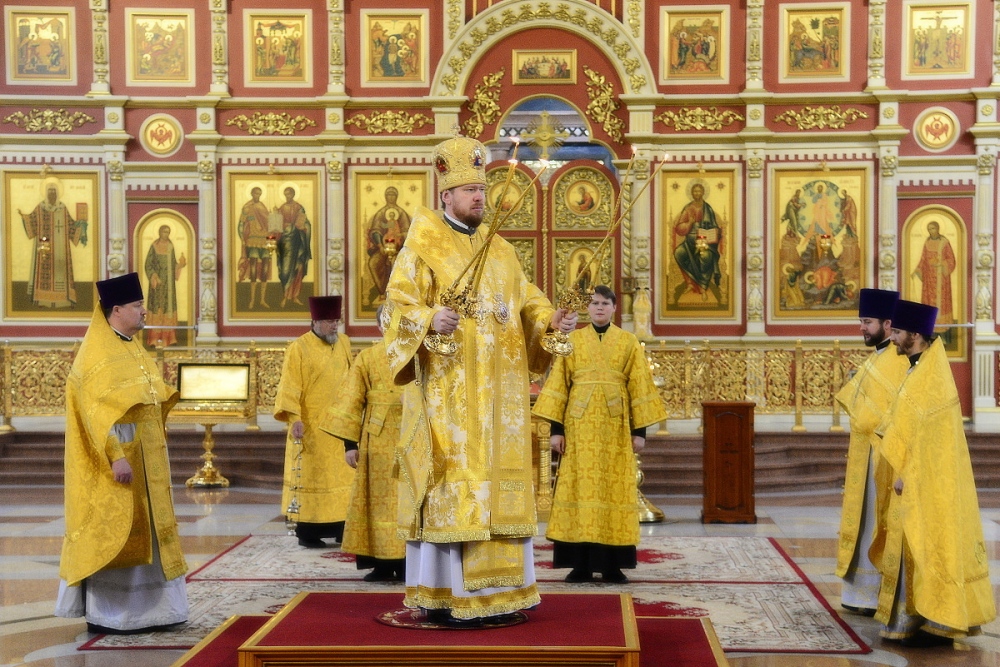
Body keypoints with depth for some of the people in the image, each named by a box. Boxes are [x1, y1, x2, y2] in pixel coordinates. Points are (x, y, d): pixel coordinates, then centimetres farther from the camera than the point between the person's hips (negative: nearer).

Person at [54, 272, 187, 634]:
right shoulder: (97, 354, -14)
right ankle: (105, 615, 4)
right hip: (117, 460, -9)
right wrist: (116, 456, -27)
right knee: (112, 533, -4)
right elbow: (98, 411, -21)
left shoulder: (134, 349, 14)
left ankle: (143, 610, 18)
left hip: (145, 459, 9)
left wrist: (158, 452, 19)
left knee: (145, 532, 11)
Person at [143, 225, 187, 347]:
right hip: (158, 281, -5)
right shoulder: (154, 246, -6)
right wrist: (153, 278, -19)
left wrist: (180, 264, -7)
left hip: (169, 282, 5)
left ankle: (168, 338, 8)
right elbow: (148, 264, -7)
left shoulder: (170, 246, 10)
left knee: (169, 305, 4)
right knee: (157, 306, -6)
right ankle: (154, 339, -3)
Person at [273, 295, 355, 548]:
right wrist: (294, 418, -24)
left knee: (342, 476, 6)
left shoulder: (344, 343, 8)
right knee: (310, 477, -1)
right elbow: (290, 386, -13)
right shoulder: (299, 347, -9)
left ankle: (340, 527, 12)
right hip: (312, 426, -6)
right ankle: (307, 532, 4)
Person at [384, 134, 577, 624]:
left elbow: (526, 300, 16)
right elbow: (400, 304, -11)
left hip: (497, 391, 7)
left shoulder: (500, 250, 17)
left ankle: (493, 588, 15)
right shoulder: (423, 246, -3)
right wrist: (430, 319, -30)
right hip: (448, 388, -6)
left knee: (496, 478, 7)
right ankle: (442, 595, -3)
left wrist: (552, 319, -4)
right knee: (451, 483, -9)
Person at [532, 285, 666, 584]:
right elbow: (558, 385, 3)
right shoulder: (572, 340, 7)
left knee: (615, 489, -1)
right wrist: (556, 428, -4)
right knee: (579, 488, -1)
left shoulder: (629, 343, 7)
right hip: (580, 424, 0)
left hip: (615, 426, 0)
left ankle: (612, 565, 5)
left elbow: (639, 387, 5)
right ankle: (581, 563, 4)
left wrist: (640, 430, -2)